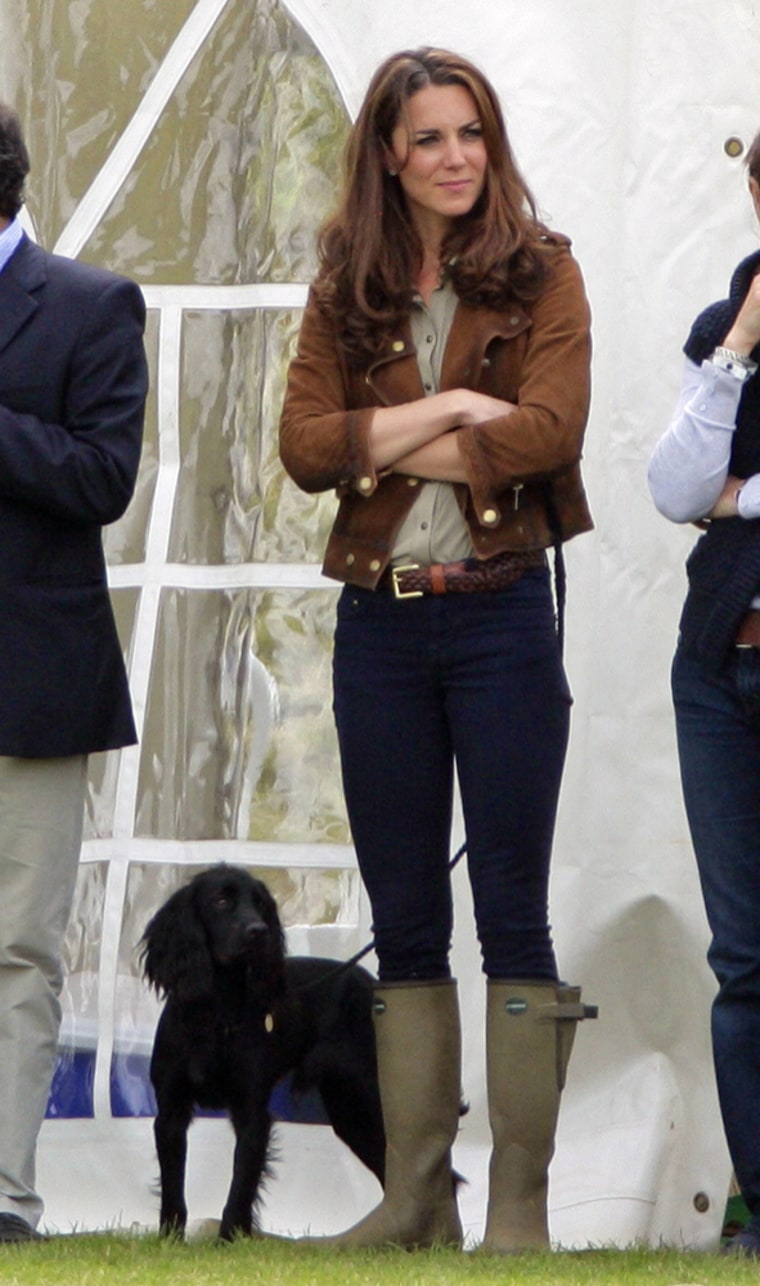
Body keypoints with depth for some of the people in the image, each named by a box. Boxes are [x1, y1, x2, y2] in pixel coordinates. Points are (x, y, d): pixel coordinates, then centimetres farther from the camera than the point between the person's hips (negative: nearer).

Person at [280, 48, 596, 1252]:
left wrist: (381, 448, -11)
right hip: (380, 620, 4)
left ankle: (521, 1200, -1)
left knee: (512, 911, -2)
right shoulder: (346, 293, 8)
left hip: (502, 612, -3)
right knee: (403, 920, 7)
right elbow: (304, 444, -3)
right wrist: (444, 409, -14)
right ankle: (417, 1194, 12)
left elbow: (549, 429, -15)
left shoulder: (541, 274, 0)